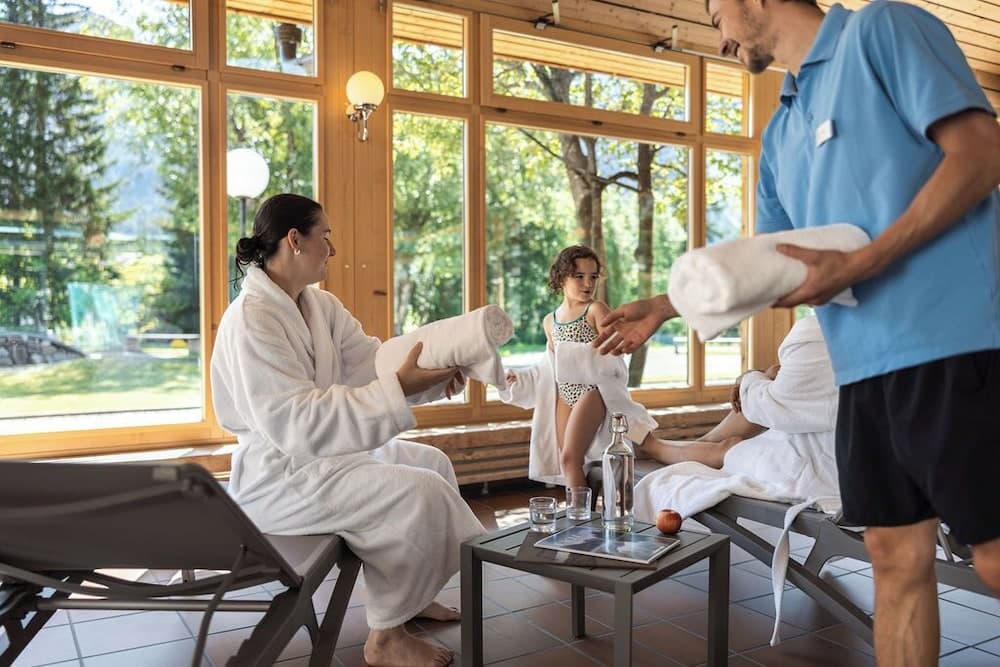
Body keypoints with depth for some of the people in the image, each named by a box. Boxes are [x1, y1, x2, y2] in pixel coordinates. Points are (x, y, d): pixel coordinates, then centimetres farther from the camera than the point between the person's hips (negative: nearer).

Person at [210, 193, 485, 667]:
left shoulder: (319, 303, 3)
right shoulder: (250, 320, -26)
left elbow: (370, 359, 1)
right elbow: (294, 424, -34)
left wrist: (433, 365, -19)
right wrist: (399, 389, -38)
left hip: (323, 448, 10)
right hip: (277, 476, -10)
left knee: (431, 462, 14)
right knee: (418, 493, -20)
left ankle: (406, 594, 27)